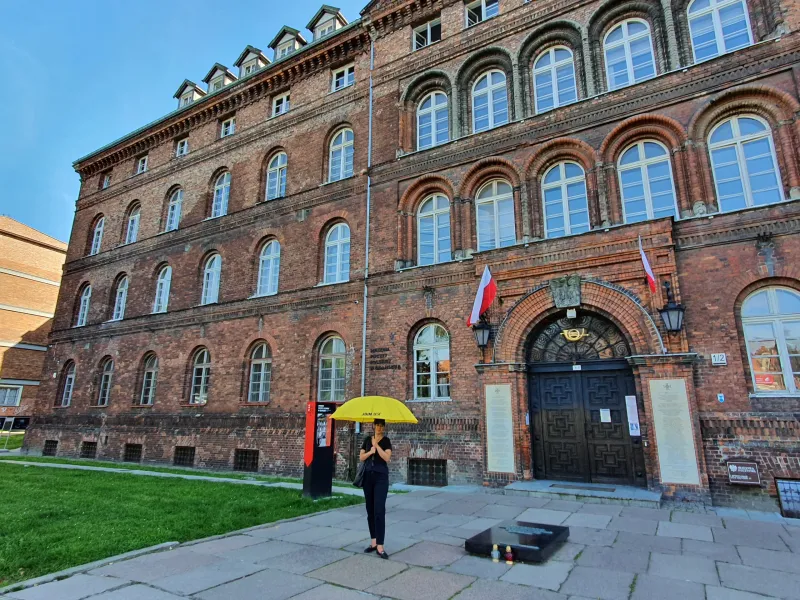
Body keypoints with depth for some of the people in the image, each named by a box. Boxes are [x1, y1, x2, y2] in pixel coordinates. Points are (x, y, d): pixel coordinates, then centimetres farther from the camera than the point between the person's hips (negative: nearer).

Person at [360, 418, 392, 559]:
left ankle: (380, 546, -9)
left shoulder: (386, 441, -3)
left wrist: (376, 445, -15)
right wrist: (370, 452, -11)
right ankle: (373, 542, 17)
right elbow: (361, 457, 7)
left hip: (381, 477, -4)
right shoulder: (367, 439, 9)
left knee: (379, 510, -10)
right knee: (370, 510, 8)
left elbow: (387, 458, -15)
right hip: (368, 476, 5)